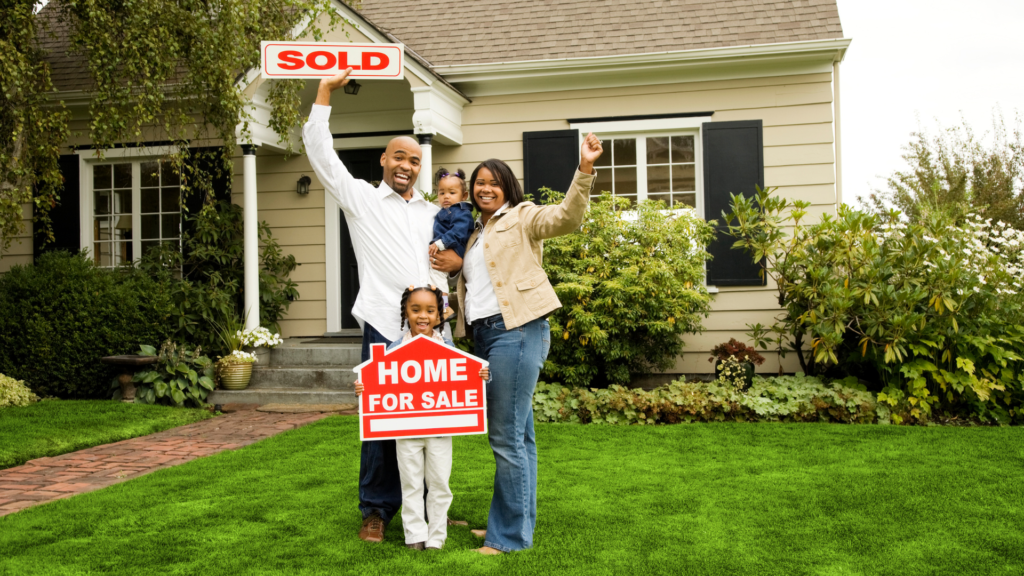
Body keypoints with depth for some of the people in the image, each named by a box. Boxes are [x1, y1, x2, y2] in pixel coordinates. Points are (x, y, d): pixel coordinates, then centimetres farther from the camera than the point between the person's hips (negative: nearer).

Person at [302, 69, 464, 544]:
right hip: (385, 327, -3)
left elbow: (465, 252, 29)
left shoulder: (433, 214, 22)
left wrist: (458, 262, 4)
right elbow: (319, 152, 7)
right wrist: (325, 90, 6)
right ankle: (376, 510, 12)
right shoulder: (360, 198, 12)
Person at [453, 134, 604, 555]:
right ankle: (518, 522, 21)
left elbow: (566, 218, -15)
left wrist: (584, 170, -28)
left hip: (516, 331, -8)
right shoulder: (475, 233, 23)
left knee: (507, 437, -9)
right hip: (483, 334, 8)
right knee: (518, 435, 14)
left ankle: (510, 536, -1)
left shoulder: (522, 218, 2)